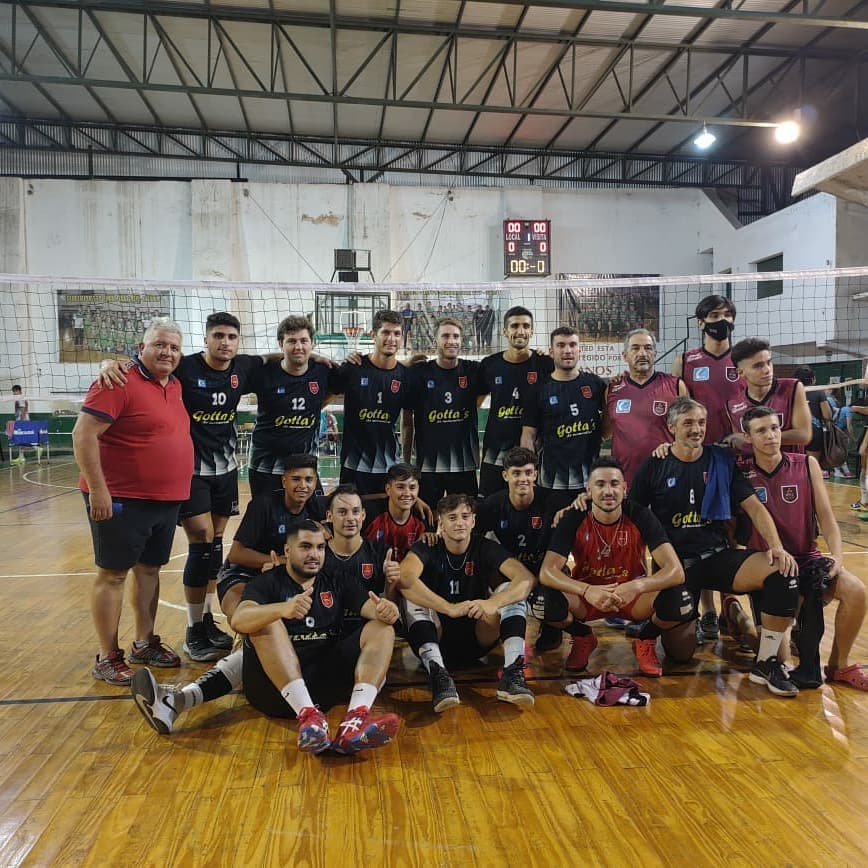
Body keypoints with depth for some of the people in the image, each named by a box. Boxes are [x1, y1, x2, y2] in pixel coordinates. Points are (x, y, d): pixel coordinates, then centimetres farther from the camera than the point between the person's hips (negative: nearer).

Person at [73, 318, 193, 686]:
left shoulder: (175, 386, 10)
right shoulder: (119, 383, -14)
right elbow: (83, 435, -18)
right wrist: (97, 489, -22)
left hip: (167, 500, 8)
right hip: (122, 499, -8)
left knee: (149, 569, 16)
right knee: (113, 574, 3)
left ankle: (144, 643, 30)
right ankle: (107, 658, 14)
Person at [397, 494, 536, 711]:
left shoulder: (485, 548, -4)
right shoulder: (427, 548, -10)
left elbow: (526, 579, -20)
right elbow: (404, 578, -33)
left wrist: (492, 603, -39)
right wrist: (450, 608, -43)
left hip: (478, 641, 2)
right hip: (437, 639, -1)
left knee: (511, 590, -17)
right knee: (414, 596, -26)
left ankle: (512, 673, -30)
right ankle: (438, 674, -37)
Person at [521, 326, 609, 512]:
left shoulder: (595, 384, 7)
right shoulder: (541, 390, 3)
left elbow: (606, 430, 13)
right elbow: (528, 436, 3)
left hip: (592, 478, 2)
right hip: (553, 481, -2)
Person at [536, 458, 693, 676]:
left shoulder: (640, 516, -16)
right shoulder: (574, 519, -16)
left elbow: (675, 571, -23)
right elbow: (547, 572, -23)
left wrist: (636, 587, -42)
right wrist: (587, 590, -40)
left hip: (633, 597, 0)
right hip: (586, 596, 0)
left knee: (681, 602, -30)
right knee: (542, 599, -30)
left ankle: (646, 641, 6)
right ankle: (582, 638, 6)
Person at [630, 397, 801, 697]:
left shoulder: (722, 461, 5)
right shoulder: (653, 468, -1)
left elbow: (754, 507, 3)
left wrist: (776, 546, -13)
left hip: (718, 556, 2)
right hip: (674, 563, -2)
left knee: (782, 571, -26)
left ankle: (766, 662, -11)